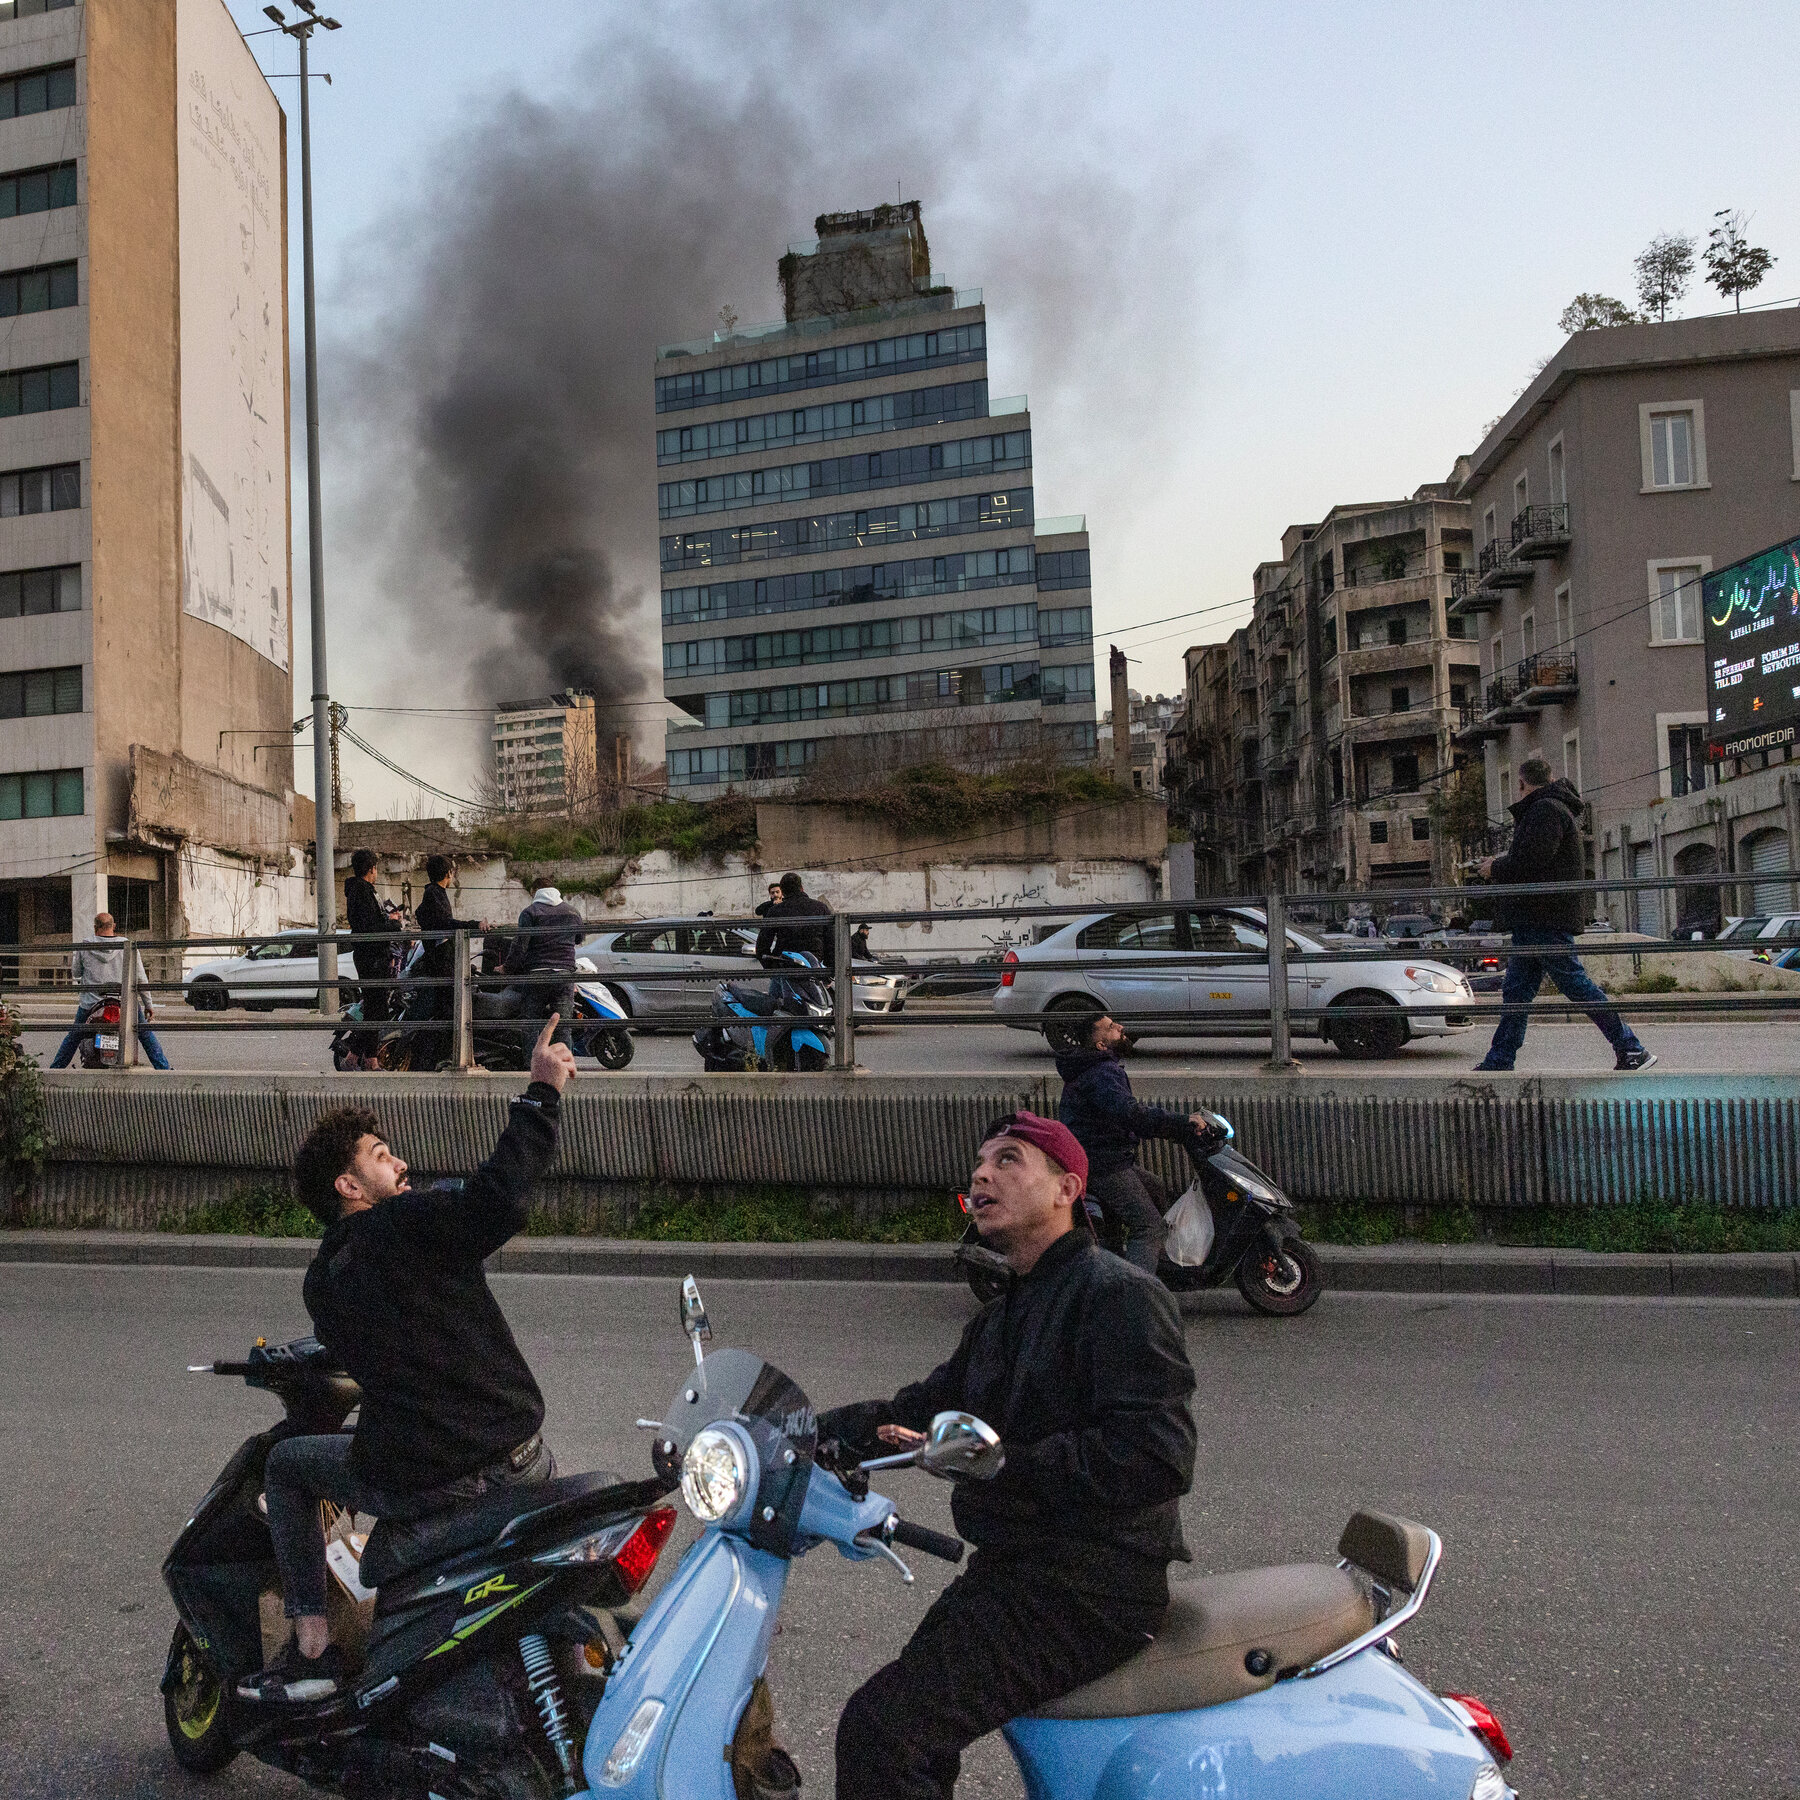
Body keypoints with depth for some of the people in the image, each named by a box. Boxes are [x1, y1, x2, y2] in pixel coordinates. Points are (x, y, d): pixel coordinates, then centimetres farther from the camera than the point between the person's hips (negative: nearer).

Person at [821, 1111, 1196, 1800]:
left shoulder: (1118, 1295, -14)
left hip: (1091, 1582, -10)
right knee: (894, 1710, 23)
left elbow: (1158, 1457, -25)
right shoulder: (1004, 1317, 19)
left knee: (884, 1728, -19)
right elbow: (920, 1409, 16)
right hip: (1021, 1564, 10)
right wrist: (809, 1433, 1)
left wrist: (1003, 1462, -27)